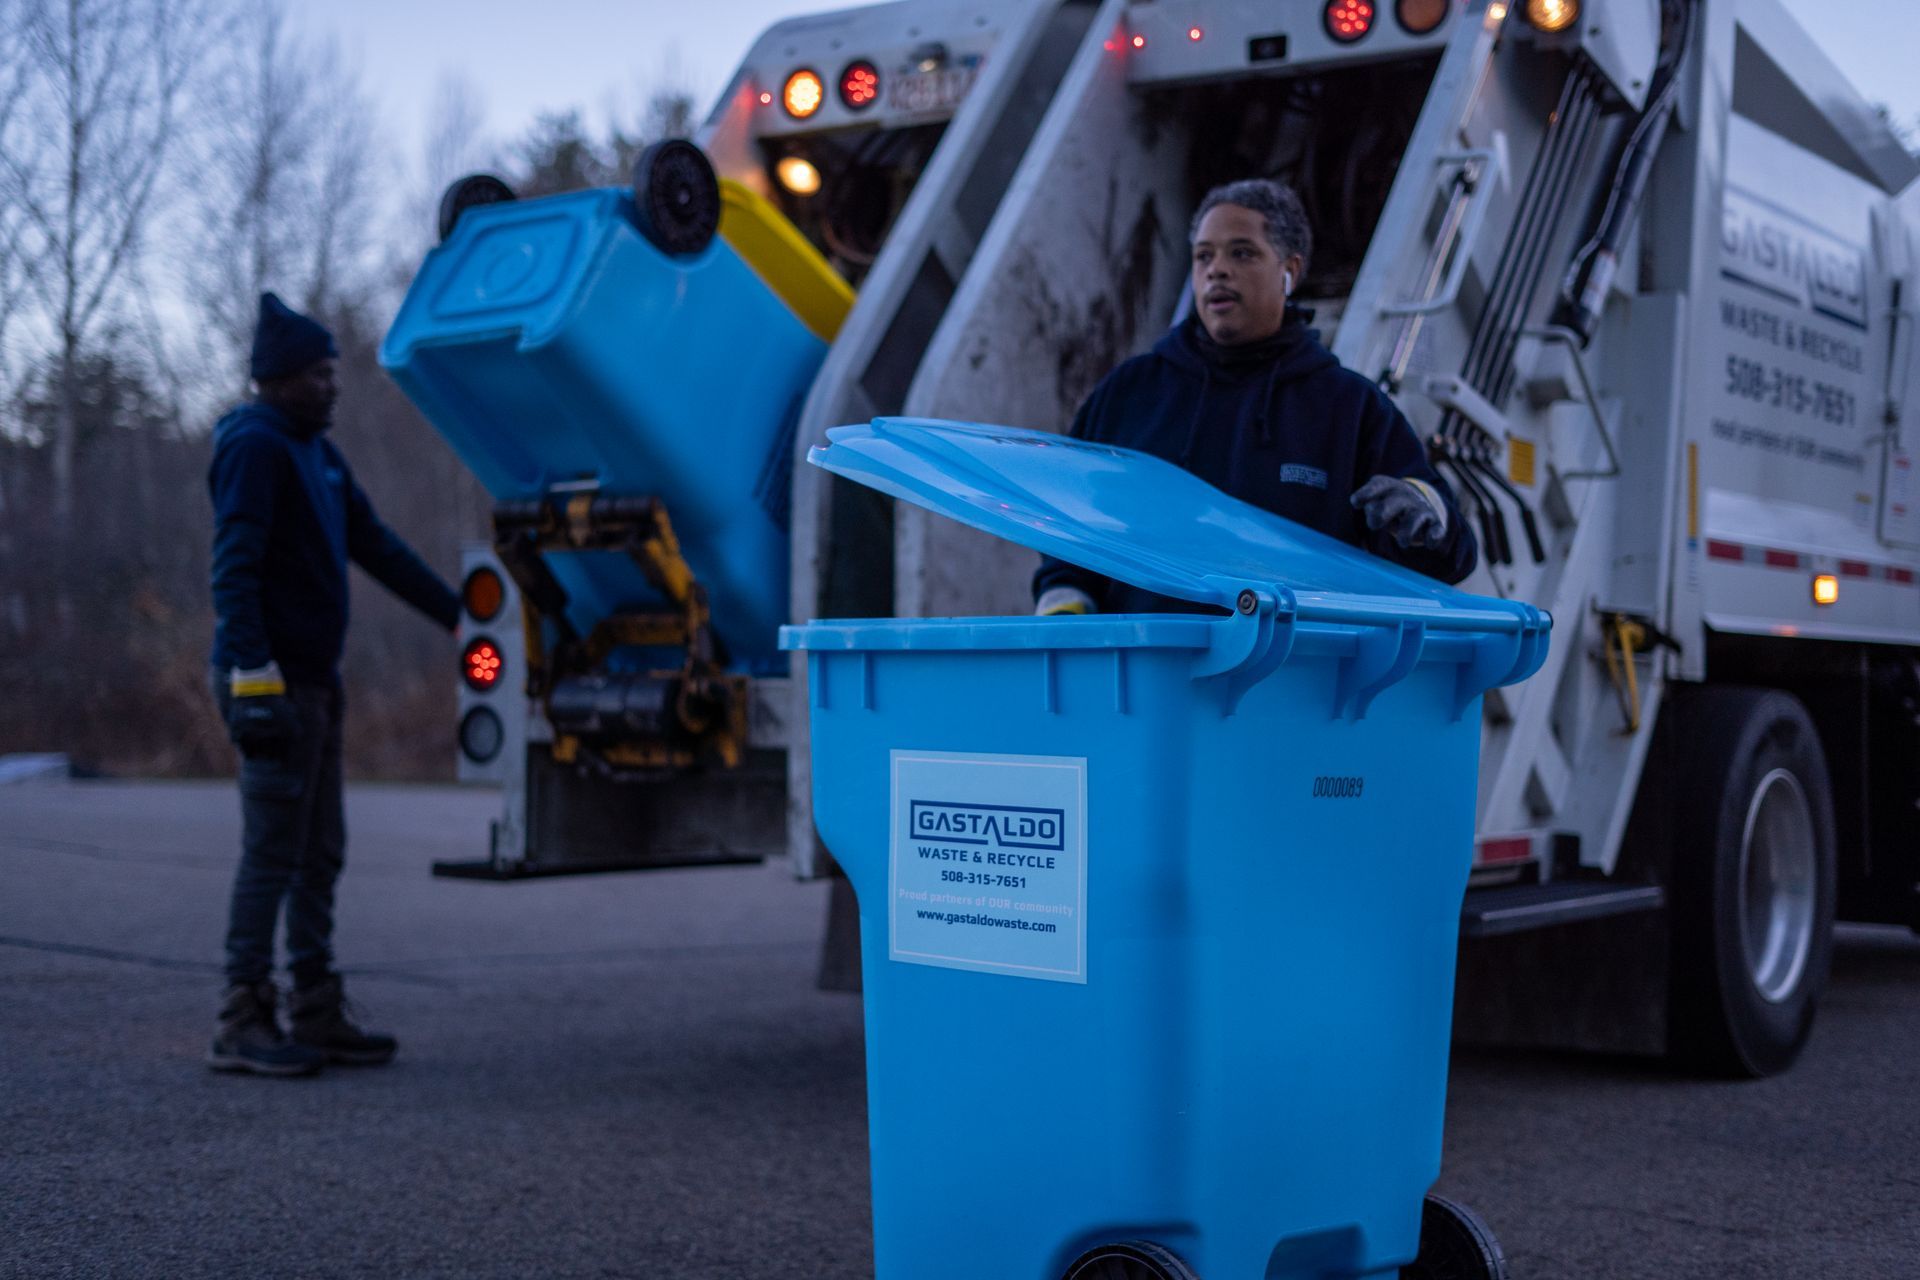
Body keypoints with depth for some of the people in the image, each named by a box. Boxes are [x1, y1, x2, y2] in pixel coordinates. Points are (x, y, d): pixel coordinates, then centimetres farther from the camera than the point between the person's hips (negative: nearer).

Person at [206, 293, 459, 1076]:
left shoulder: (317, 453, 19)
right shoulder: (255, 447, -11)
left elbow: (376, 548, 24)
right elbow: (234, 570, -19)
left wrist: (457, 617, 23)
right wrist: (253, 679, -26)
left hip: (316, 680, 10)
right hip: (273, 682, -10)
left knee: (319, 854, 11)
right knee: (272, 854, -8)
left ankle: (318, 1017, 18)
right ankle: (242, 1026, -2)